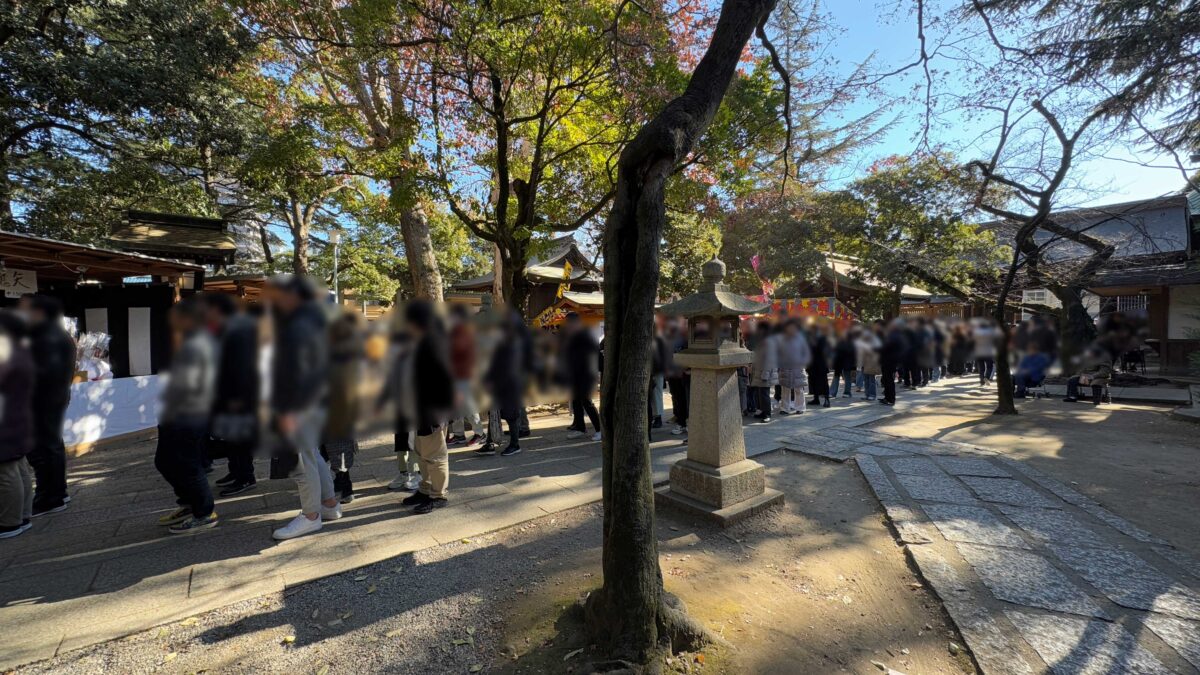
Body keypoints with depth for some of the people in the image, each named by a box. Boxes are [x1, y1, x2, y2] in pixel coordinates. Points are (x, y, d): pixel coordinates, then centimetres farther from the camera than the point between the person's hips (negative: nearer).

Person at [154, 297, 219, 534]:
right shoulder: (205, 341, 12)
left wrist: (167, 413, -12)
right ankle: (188, 505, 32)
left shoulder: (192, 347, -20)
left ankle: (204, 514, 14)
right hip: (195, 417, 10)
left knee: (187, 467, 1)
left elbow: (184, 385, -25)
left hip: (186, 419, -10)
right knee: (164, 461, 21)